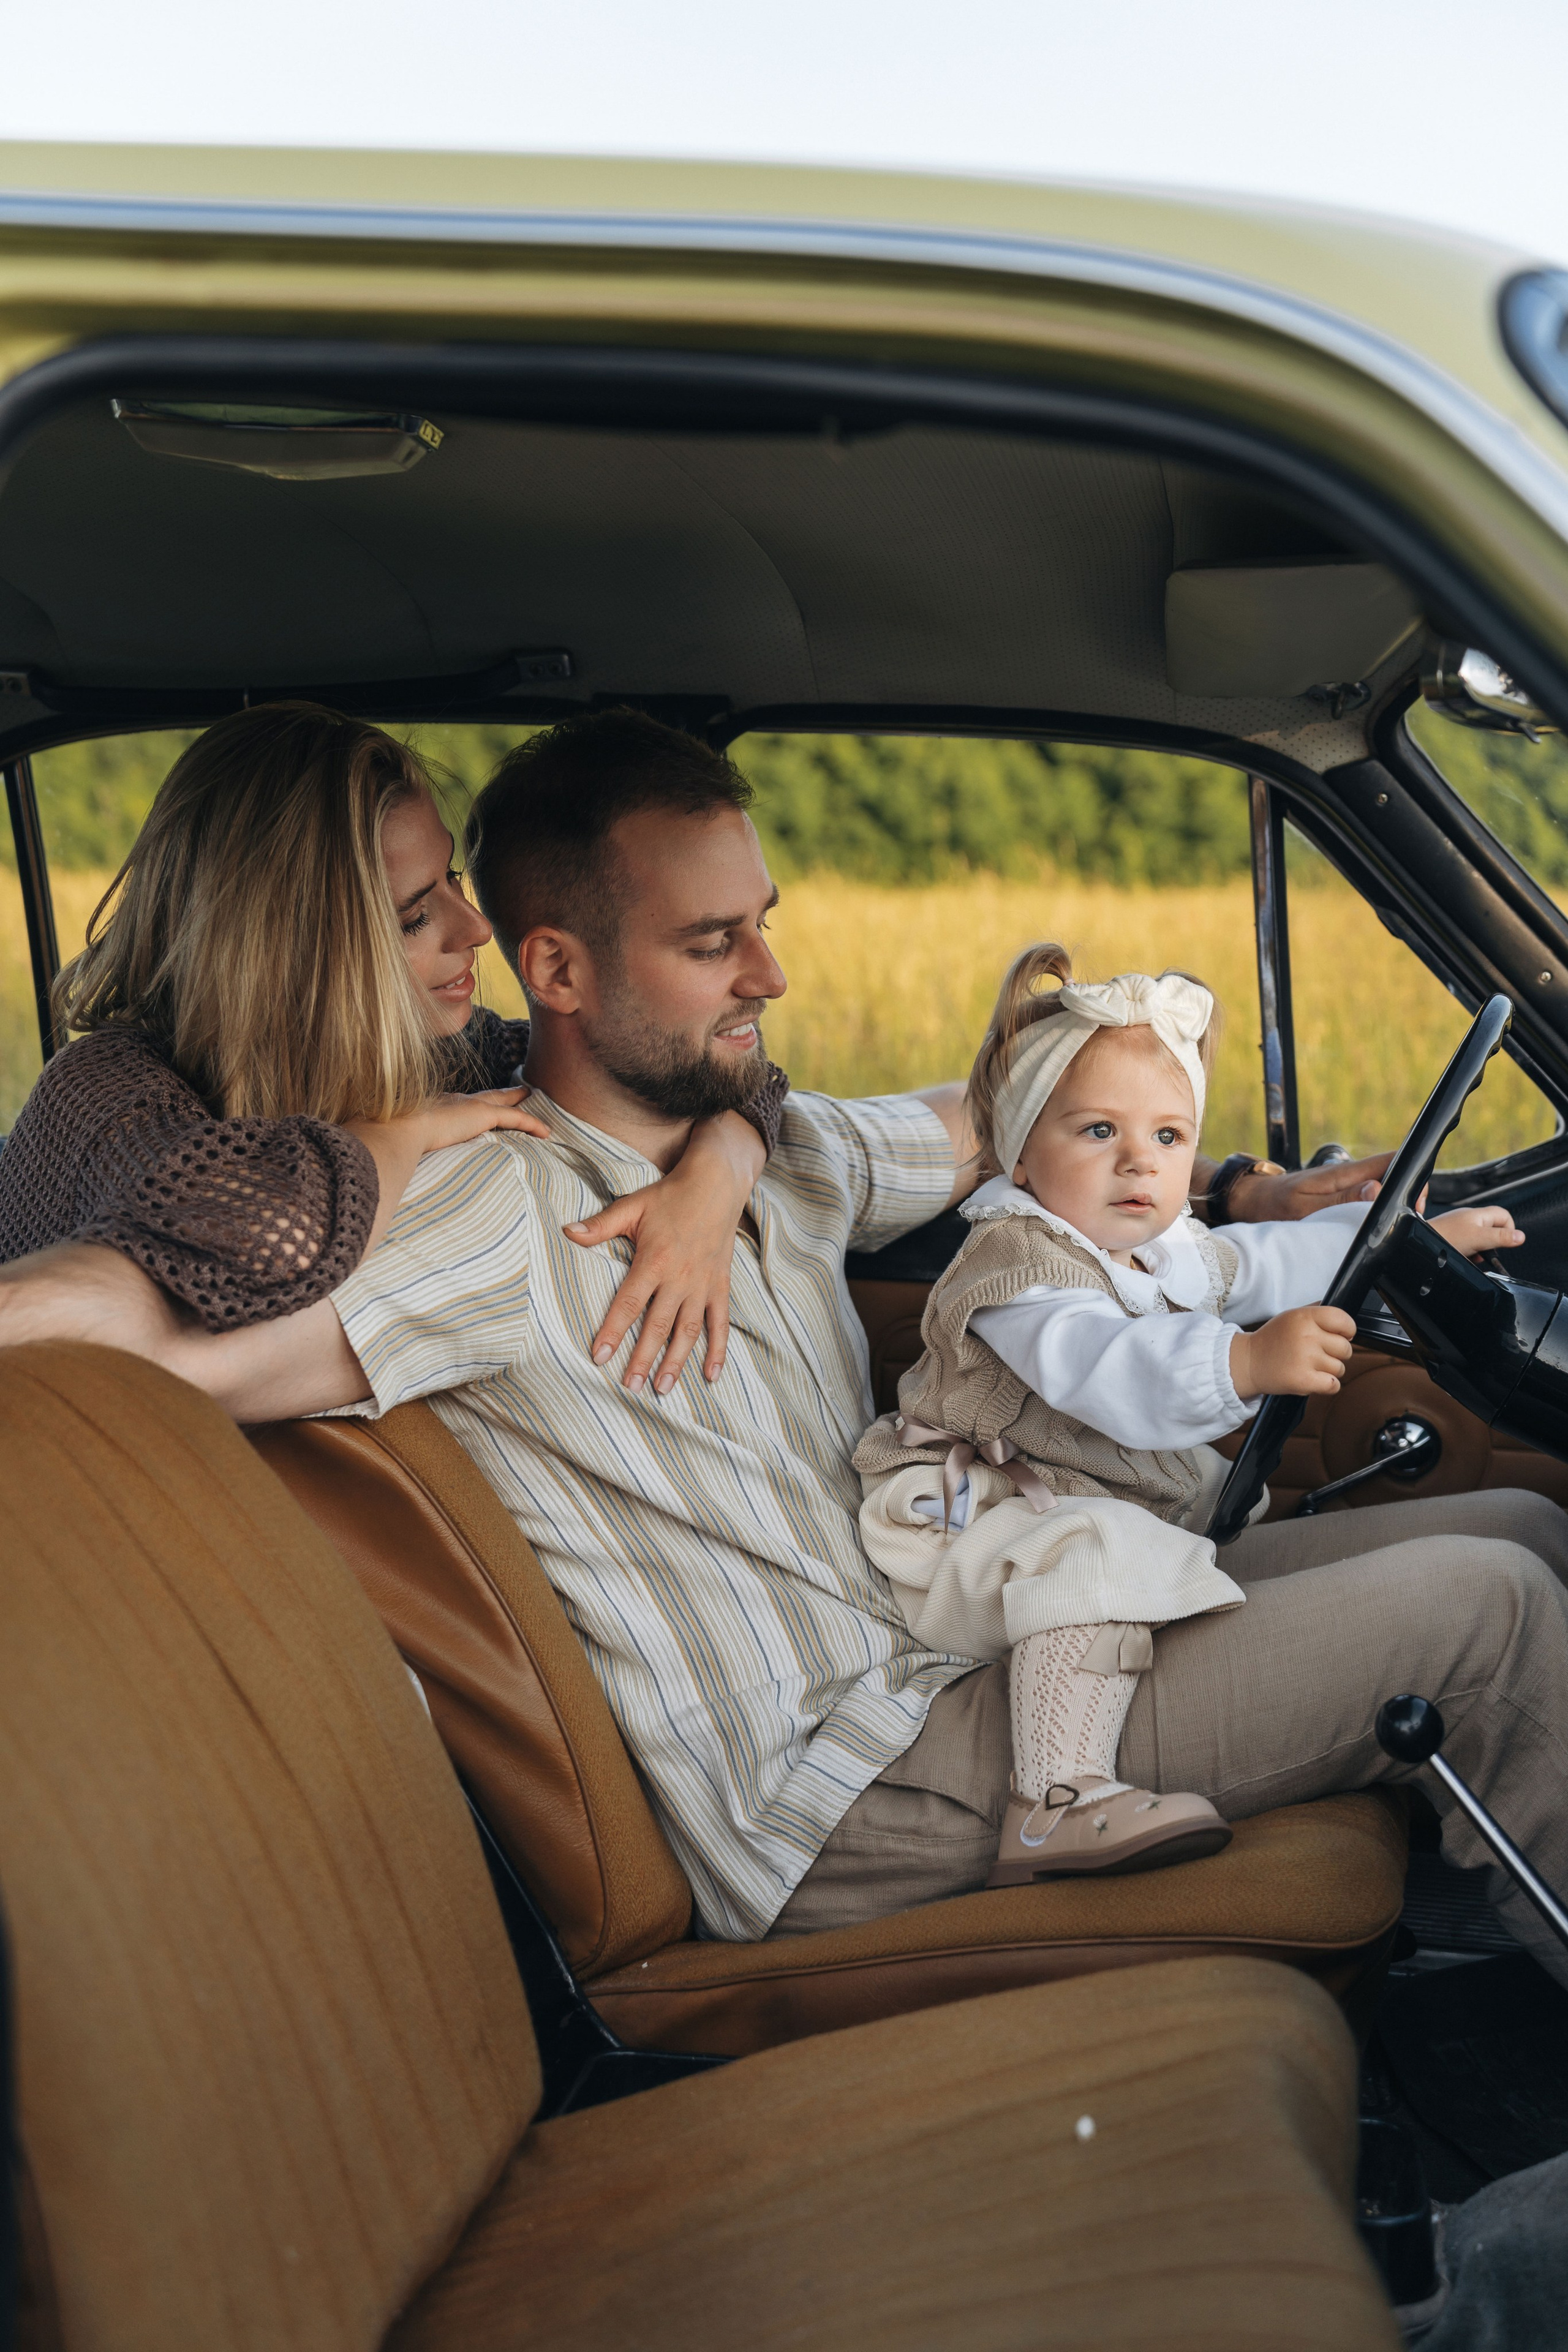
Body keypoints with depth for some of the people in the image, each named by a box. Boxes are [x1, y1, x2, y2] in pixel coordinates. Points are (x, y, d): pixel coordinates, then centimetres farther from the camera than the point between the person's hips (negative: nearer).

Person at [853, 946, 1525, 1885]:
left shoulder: (1178, 1252, 10)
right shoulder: (1014, 1263, -21)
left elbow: (1283, 1261, 27)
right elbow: (1103, 1368, -39)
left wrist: (1425, 1237, 28)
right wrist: (1244, 1362, -54)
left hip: (1148, 1506, 10)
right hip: (987, 1518, -10)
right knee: (1095, 1557, -41)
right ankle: (1055, 1806, -41)